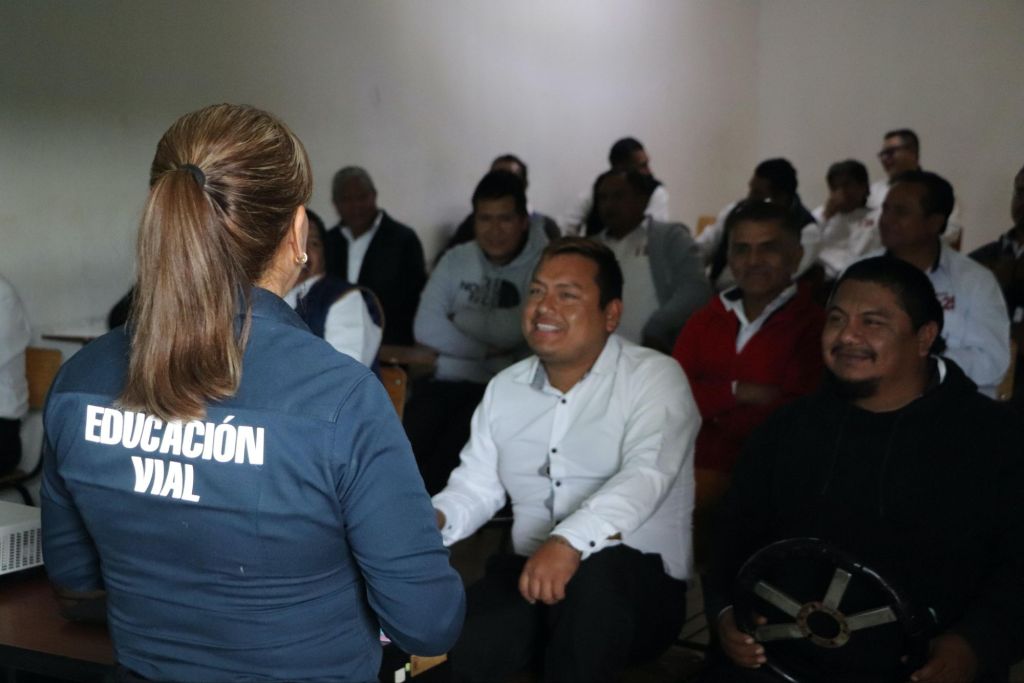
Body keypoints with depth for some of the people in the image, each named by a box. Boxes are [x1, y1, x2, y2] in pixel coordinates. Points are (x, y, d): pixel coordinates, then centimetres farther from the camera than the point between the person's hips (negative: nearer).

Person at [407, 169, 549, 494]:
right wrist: (489, 350, -8)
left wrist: (458, 318, -1)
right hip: (443, 381, 4)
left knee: (446, 463, -25)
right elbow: (426, 329, 0)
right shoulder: (455, 260, 12)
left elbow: (515, 329, -13)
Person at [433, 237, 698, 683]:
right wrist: (433, 521, -9)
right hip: (530, 576, 3)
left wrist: (570, 542, -40)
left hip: (639, 585, -3)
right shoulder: (505, 388, 13)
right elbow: (476, 485, 15)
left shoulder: (654, 378, -7)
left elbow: (645, 475, -23)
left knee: (597, 567, -38)